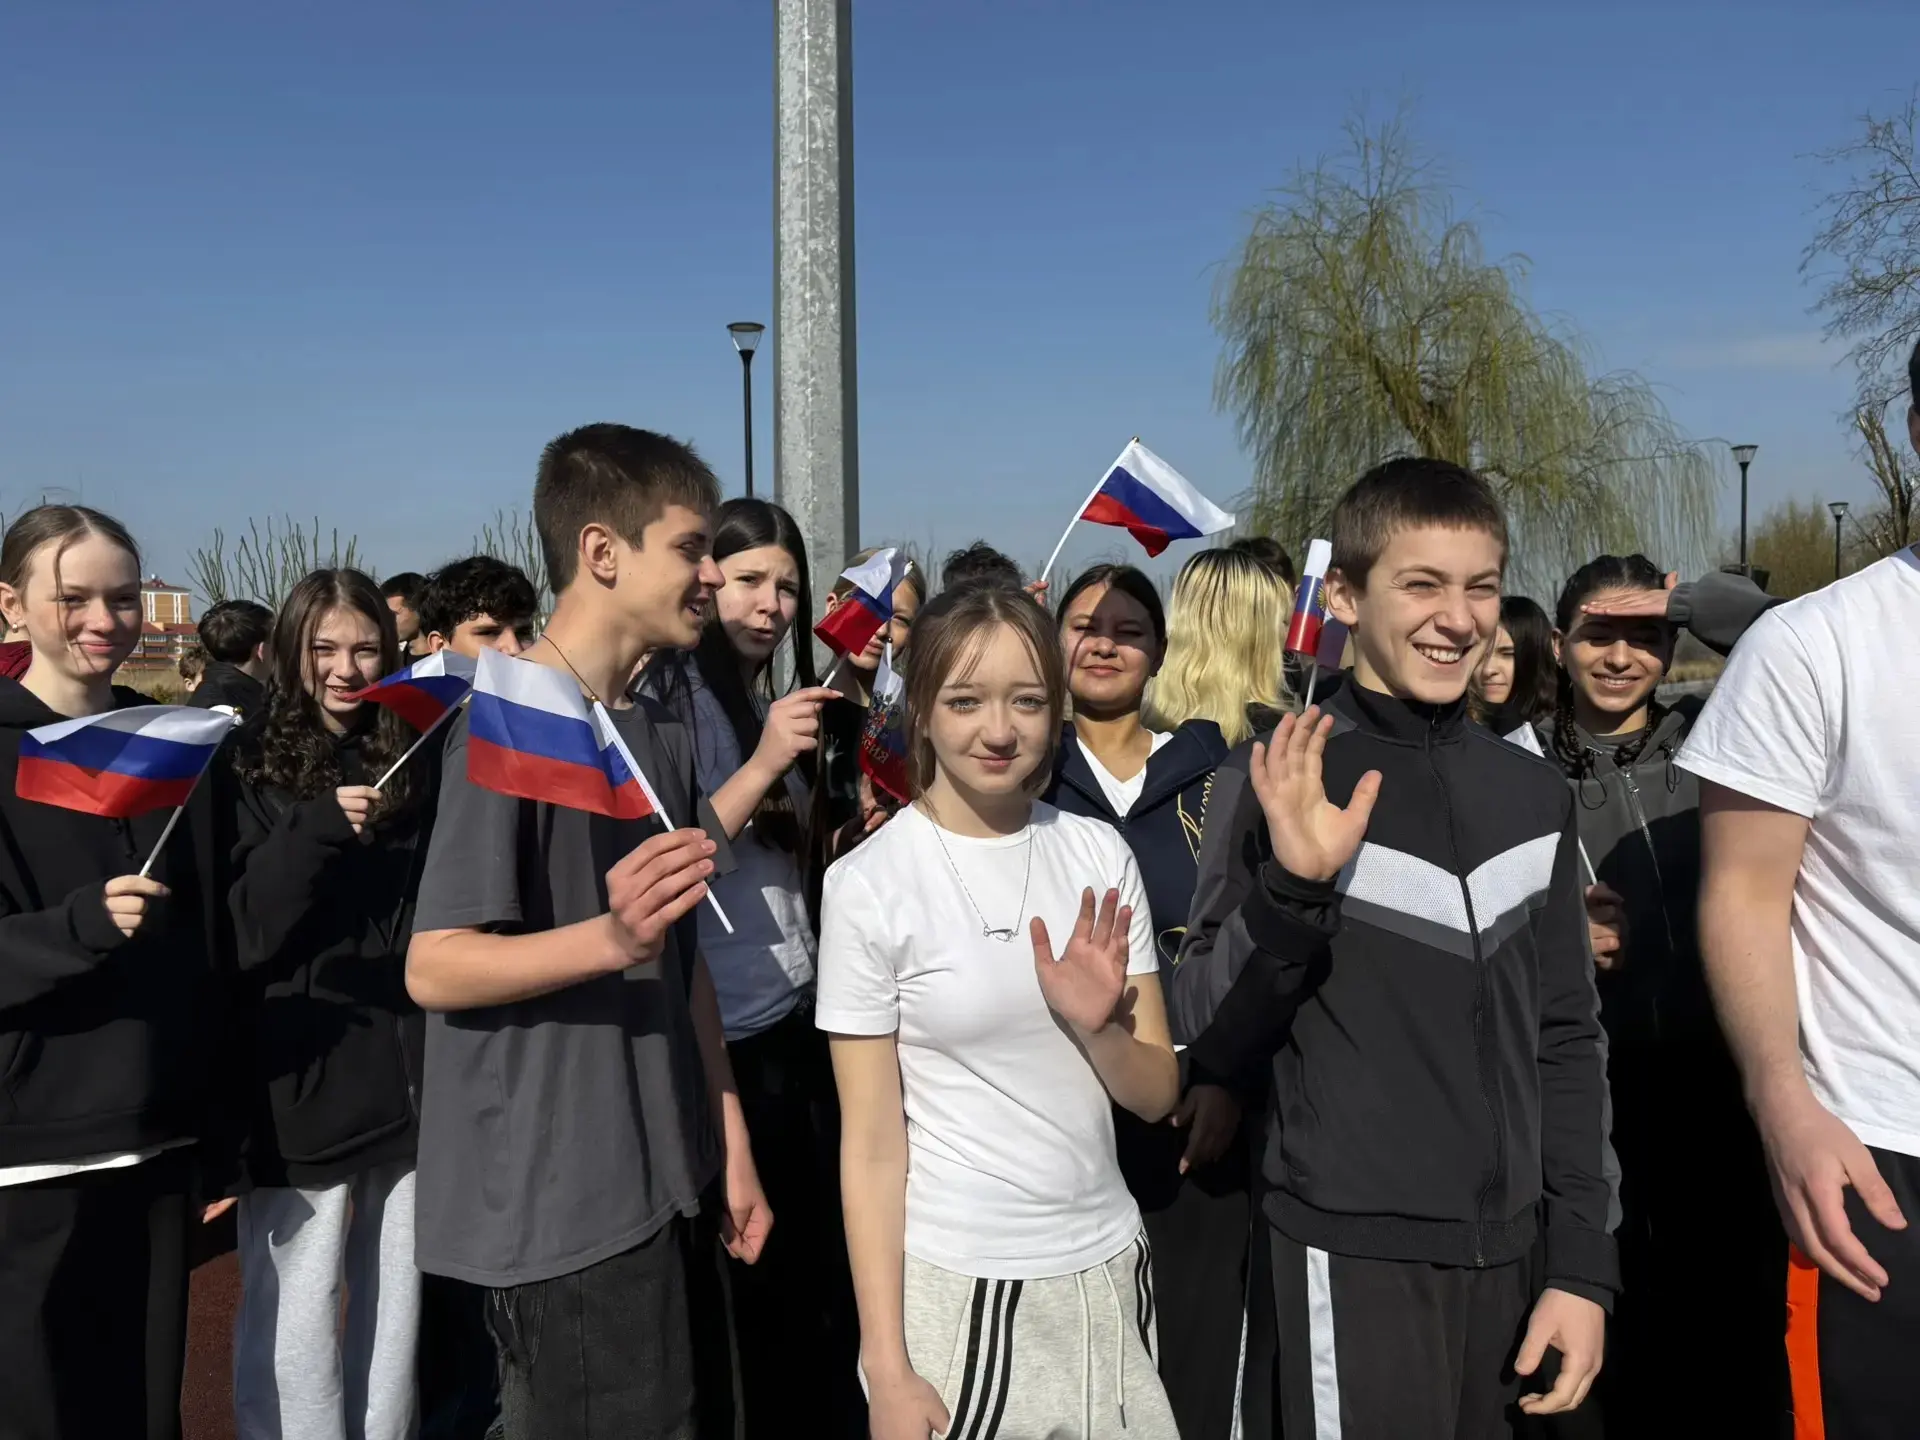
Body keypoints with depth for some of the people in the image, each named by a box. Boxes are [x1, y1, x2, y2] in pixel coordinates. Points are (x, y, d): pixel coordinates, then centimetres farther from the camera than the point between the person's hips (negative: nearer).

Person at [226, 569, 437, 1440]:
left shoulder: (418, 766, 7)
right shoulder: (253, 768, -2)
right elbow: (244, 933, -9)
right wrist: (317, 829, -22)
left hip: (409, 1069, 3)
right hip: (300, 1077, -3)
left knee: (396, 1302, 13)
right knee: (297, 1313, 2)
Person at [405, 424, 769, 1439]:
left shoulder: (660, 731, 8)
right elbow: (434, 967, -18)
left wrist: (731, 1144, 11)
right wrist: (611, 938, -34)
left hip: (667, 1186, 8)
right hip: (560, 1208, -8)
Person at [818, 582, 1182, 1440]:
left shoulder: (1099, 853, -1)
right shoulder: (868, 884, -11)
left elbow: (1157, 1094, 1)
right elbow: (871, 1145, -8)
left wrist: (1095, 1025, -19)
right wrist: (886, 1369, -9)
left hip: (1106, 1267, 4)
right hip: (953, 1286, -3)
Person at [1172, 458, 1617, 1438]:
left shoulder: (1534, 794, 4)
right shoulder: (1282, 780, -9)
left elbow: (1563, 1043, 10)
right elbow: (1210, 1041, -9)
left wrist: (1581, 1264, 7)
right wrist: (1291, 884, -24)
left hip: (1503, 1254, 5)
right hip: (1357, 1256, -5)